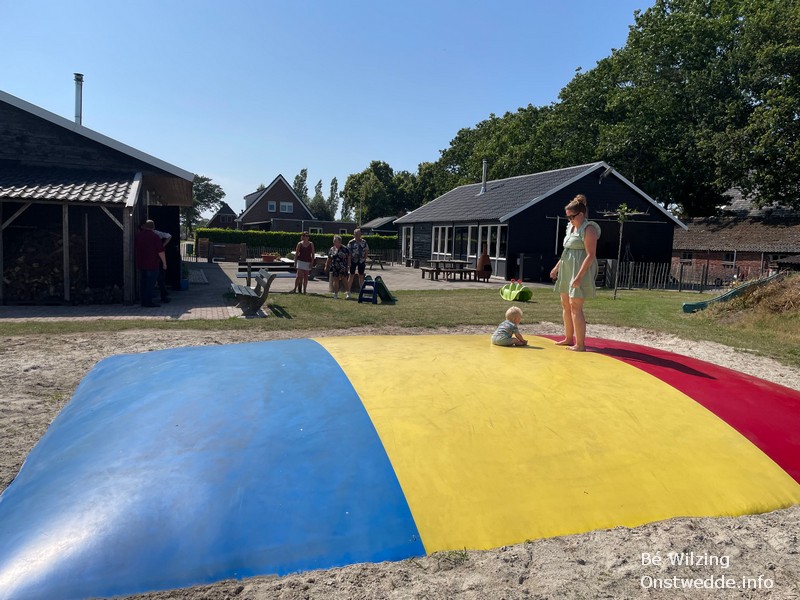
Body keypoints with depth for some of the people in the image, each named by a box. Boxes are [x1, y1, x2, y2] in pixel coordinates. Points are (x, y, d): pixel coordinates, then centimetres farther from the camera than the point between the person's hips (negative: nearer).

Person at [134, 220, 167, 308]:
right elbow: (161, 251, -12)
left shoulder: (138, 235, 8)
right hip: (152, 264, -6)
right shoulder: (154, 236, -10)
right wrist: (164, 263, -4)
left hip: (140, 264, 6)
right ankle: (148, 301, -4)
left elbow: (135, 249, 19)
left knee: (143, 282, 12)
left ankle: (143, 301, 15)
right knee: (150, 283, -3)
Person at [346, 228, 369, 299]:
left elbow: (366, 251, 10)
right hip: (353, 261, -3)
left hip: (361, 261, 3)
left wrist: (365, 260, 3)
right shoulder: (351, 242, -4)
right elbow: (348, 252, -4)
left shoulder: (364, 242, 5)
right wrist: (349, 261, -9)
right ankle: (348, 292, 3)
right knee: (352, 275, -1)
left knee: (361, 276, 9)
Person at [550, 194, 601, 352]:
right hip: (567, 270, 9)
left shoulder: (588, 229, -13)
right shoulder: (571, 226, 14)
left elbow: (591, 255, -20)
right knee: (565, 304, 14)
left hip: (580, 271, -9)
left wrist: (579, 276, -26)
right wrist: (557, 267, 22)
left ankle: (580, 344, -4)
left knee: (575, 306, -9)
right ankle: (569, 338, 25)